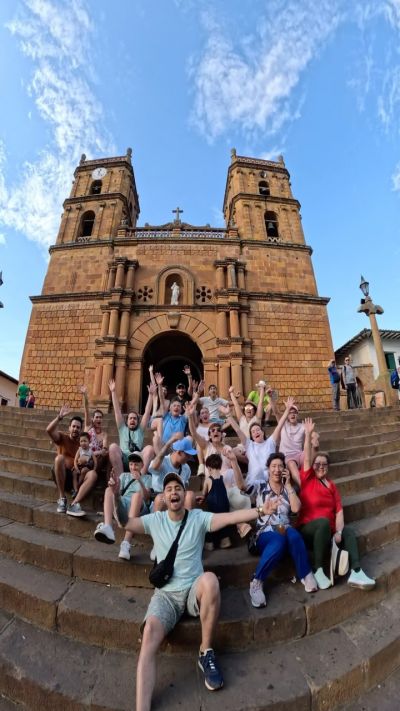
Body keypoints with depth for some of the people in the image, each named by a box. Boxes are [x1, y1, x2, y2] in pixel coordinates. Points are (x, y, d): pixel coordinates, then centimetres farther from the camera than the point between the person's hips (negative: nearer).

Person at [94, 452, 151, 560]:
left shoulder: (147, 478, 17)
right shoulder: (124, 475, 23)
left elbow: (147, 497, 0)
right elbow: (117, 495, 8)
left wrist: (140, 481, -17)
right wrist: (115, 489, -17)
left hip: (140, 509, -2)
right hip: (123, 507, 3)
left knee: (137, 494, -36)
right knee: (109, 490, -22)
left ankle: (126, 543, -44)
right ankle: (108, 528, -45)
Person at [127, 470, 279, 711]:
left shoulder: (199, 517, -6)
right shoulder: (155, 520, 2)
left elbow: (231, 517, -18)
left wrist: (260, 511, -31)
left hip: (195, 591, -1)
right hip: (166, 594, 1)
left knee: (210, 579, -34)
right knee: (150, 635, -30)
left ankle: (206, 652, -13)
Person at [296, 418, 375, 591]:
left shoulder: (331, 485, 11)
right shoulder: (307, 479, -2)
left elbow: (339, 511, 2)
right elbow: (306, 458, -16)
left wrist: (338, 531, -16)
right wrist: (308, 433, -21)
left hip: (328, 530, 5)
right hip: (308, 528, -5)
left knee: (349, 531, -18)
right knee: (324, 521, -32)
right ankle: (318, 570, -23)